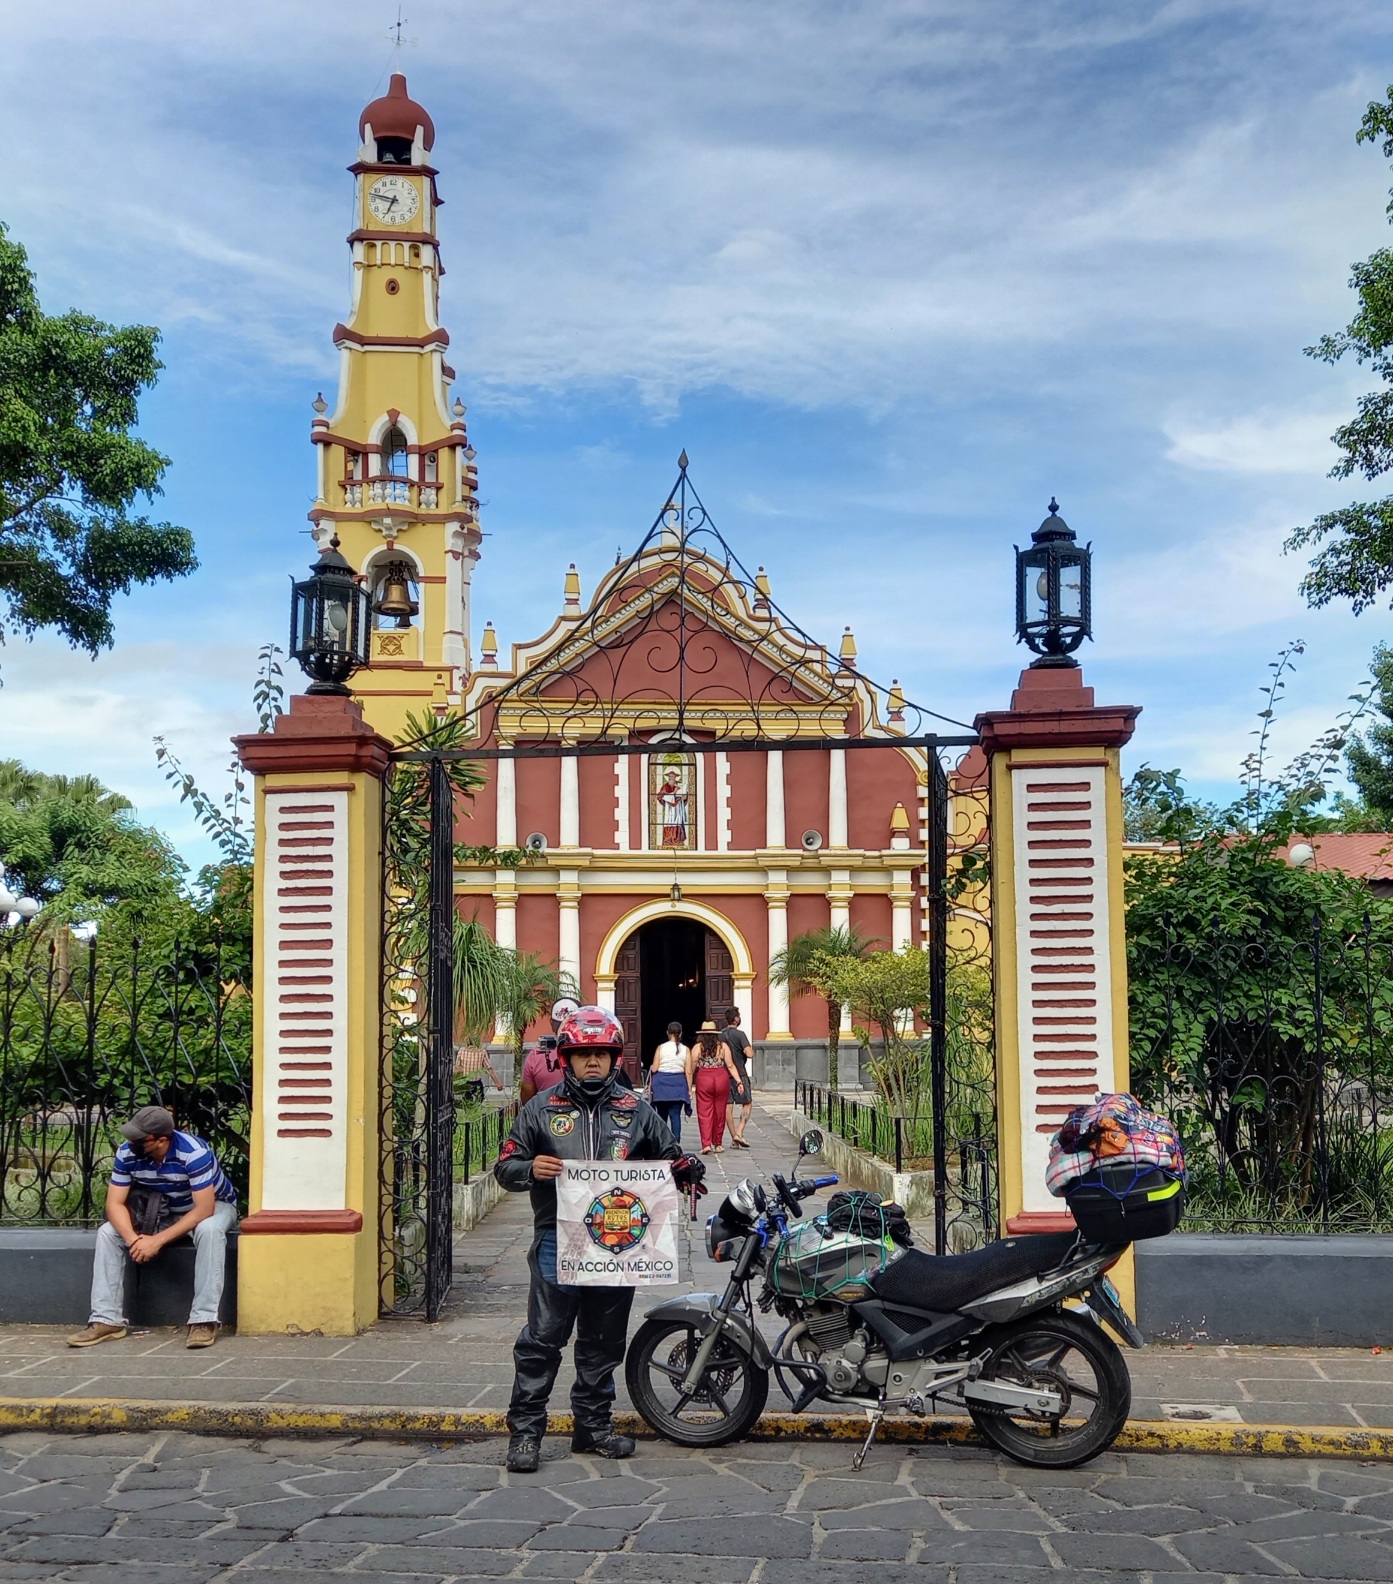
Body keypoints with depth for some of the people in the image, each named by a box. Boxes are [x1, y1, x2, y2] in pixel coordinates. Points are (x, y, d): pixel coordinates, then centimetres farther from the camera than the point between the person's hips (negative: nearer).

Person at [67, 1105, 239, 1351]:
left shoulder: (193, 1153, -34)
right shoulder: (127, 1154, -20)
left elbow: (204, 1209, -35)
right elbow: (115, 1203, -17)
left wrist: (157, 1241, -37)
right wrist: (133, 1239, -36)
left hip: (211, 1206, -5)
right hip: (162, 1212, 5)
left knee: (209, 1230, -39)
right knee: (108, 1232, -16)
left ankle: (204, 1320, -35)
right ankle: (107, 1320, -15)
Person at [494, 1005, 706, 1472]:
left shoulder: (636, 1110, 11)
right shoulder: (542, 1108, 5)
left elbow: (667, 1157, 18)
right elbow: (505, 1166, 5)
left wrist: (685, 1170, -5)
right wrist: (530, 1169, -17)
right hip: (558, 1240, -3)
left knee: (604, 1341, 12)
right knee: (542, 1339, -4)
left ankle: (594, 1424, 25)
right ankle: (525, 1430, 5)